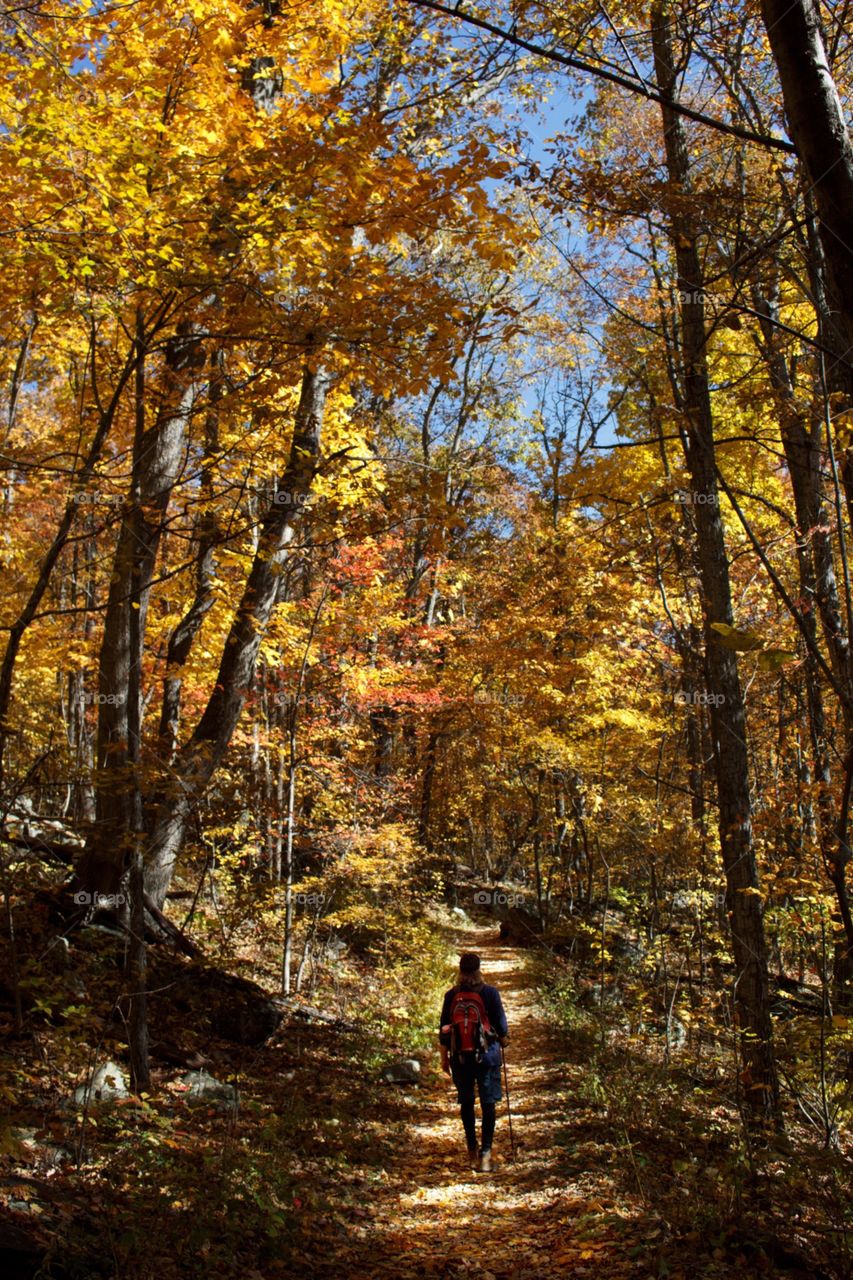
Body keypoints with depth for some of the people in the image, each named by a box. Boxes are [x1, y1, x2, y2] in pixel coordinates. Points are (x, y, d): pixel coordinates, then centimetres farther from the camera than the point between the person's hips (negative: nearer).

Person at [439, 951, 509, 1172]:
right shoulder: (489, 993, -9)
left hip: (460, 1057, 2)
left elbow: (444, 1030, 3)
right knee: (488, 1103, 3)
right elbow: (501, 1024, -2)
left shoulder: (451, 996, -2)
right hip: (487, 1054, -2)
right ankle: (485, 1152, -3)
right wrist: (503, 1040, 20)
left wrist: (444, 1058, 14)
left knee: (466, 1102, 15)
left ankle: (472, 1150, 23)